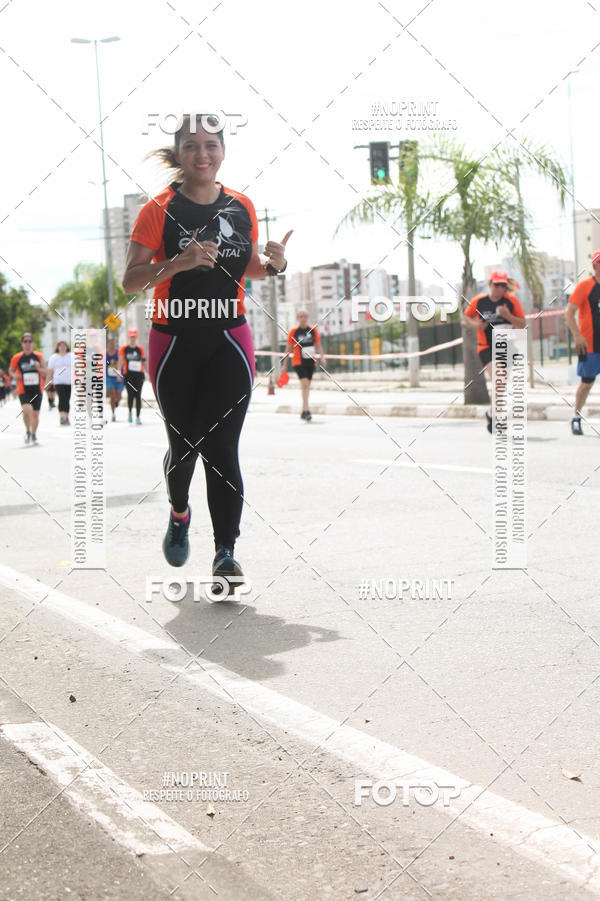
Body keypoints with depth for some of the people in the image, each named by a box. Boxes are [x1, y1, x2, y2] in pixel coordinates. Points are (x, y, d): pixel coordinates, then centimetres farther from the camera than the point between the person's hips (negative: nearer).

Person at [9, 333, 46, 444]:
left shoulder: (38, 356, 3)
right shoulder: (17, 357, 1)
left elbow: (45, 370, 7)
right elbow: (11, 370, 13)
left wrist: (39, 368, -14)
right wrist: (15, 375, -9)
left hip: (37, 389, 2)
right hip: (23, 390, -2)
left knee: (35, 413, 7)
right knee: (27, 410, -22)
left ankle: (33, 434, 28)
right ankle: (27, 431, 3)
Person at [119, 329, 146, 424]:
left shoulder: (140, 349, 8)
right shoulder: (124, 348, 4)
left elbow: (144, 362, 12)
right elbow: (121, 362, 3)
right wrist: (119, 373, -5)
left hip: (139, 374, 1)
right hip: (128, 375, -1)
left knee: (138, 396, -4)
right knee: (130, 395, -4)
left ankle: (138, 417, -1)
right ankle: (130, 412, 22)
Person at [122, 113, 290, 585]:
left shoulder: (242, 207, 5)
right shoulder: (159, 210, -5)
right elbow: (130, 280, -8)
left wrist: (272, 264, -4)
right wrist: (178, 262, -24)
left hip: (229, 341, 1)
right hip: (174, 342, -1)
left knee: (222, 448, -10)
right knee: (184, 444, 9)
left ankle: (226, 554, -9)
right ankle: (179, 513, 40)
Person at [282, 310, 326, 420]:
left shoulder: (313, 330, 5)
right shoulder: (293, 331, -2)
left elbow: (318, 345, 8)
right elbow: (289, 348, 5)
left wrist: (322, 357, -5)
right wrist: (285, 362, 7)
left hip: (310, 361, 4)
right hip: (298, 361, -4)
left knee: (307, 386, 10)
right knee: (305, 383, -20)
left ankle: (304, 412, 22)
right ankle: (306, 410, -24)